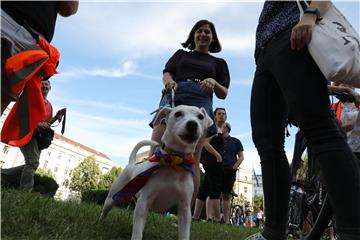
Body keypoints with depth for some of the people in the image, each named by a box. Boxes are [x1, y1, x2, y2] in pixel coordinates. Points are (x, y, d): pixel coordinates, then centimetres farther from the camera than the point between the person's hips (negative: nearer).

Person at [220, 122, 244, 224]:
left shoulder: (235, 141, 12)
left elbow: (241, 157, 8)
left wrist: (233, 168, -4)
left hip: (229, 172, 0)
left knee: (226, 196, 5)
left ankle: (227, 221, 8)